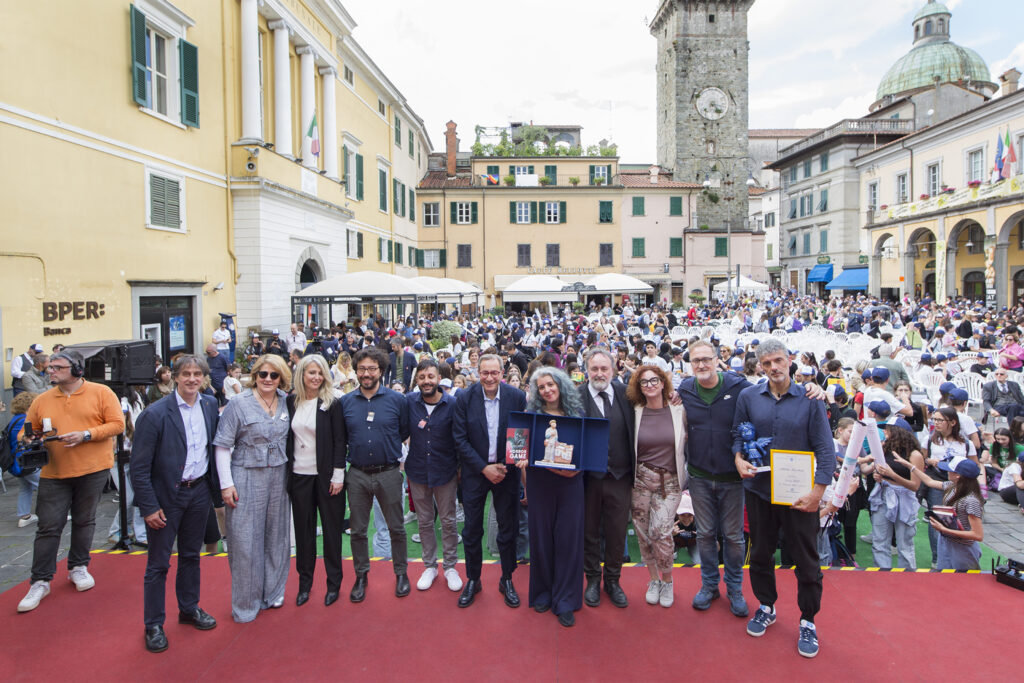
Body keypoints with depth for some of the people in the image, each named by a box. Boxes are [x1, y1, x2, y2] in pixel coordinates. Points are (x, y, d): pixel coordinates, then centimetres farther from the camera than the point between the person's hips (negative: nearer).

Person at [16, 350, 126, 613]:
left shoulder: (101, 393, -3)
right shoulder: (42, 400, 7)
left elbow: (117, 424, -8)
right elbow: (26, 431, 14)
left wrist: (85, 435, -18)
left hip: (92, 469, -2)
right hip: (54, 472, 2)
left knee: (84, 521, 12)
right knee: (48, 526, 2)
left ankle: (78, 567, 30)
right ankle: (40, 581, 13)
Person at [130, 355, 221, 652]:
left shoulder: (210, 406, -1)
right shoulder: (155, 414, -17)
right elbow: (139, 467, -14)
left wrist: (217, 486, 4)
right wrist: (149, 507, -15)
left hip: (199, 491, 5)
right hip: (166, 496, -5)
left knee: (191, 555, 20)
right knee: (158, 563, 7)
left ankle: (189, 609, 37)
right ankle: (153, 625, 23)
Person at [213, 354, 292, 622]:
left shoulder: (286, 403, 3)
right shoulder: (239, 404, -9)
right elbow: (222, 446, -8)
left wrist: (288, 475, 9)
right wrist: (226, 484, -12)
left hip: (278, 477, 4)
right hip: (246, 477, -4)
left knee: (275, 535, 13)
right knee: (245, 541, 2)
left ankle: (272, 592, 30)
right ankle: (246, 603, 18)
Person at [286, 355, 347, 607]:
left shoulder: (332, 403, -6)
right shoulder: (291, 401, 4)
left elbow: (339, 441, -7)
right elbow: (287, 437, 9)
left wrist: (338, 475, -11)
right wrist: (287, 471, 4)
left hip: (325, 475, -3)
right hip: (299, 475, 3)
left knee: (331, 528, 6)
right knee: (303, 529, 11)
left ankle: (334, 583, 20)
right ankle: (304, 582, 25)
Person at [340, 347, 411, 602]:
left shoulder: (396, 399, -3)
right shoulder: (345, 402, 3)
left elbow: (405, 431, 5)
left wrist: (388, 446, 0)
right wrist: (356, 448, 1)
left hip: (388, 473, -2)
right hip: (357, 475, 2)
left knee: (396, 528, 9)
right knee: (358, 530, 12)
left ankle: (401, 572, 27)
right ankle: (361, 576, 29)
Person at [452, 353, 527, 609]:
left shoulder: (517, 397, -7)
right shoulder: (465, 398, -8)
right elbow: (460, 439, -8)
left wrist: (506, 467, -11)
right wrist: (484, 468, -13)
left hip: (506, 471, 0)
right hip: (475, 471, 0)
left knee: (508, 528, 9)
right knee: (472, 530, 8)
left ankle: (507, 580, 29)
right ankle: (472, 580, 28)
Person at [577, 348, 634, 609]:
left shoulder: (625, 393, 1)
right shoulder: (576, 397, -7)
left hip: (620, 477, 2)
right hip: (589, 477, -2)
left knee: (617, 531, 12)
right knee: (590, 531, 13)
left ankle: (613, 580, 32)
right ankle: (592, 580, 32)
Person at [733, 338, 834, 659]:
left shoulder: (809, 399, -8)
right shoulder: (748, 397, -1)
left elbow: (825, 449, -8)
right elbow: (738, 434, 8)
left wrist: (817, 492, -14)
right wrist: (739, 458, -12)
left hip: (799, 494, -2)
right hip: (759, 490, 2)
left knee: (806, 561, 8)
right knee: (760, 553, 16)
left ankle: (808, 621, 29)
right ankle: (766, 607, 38)